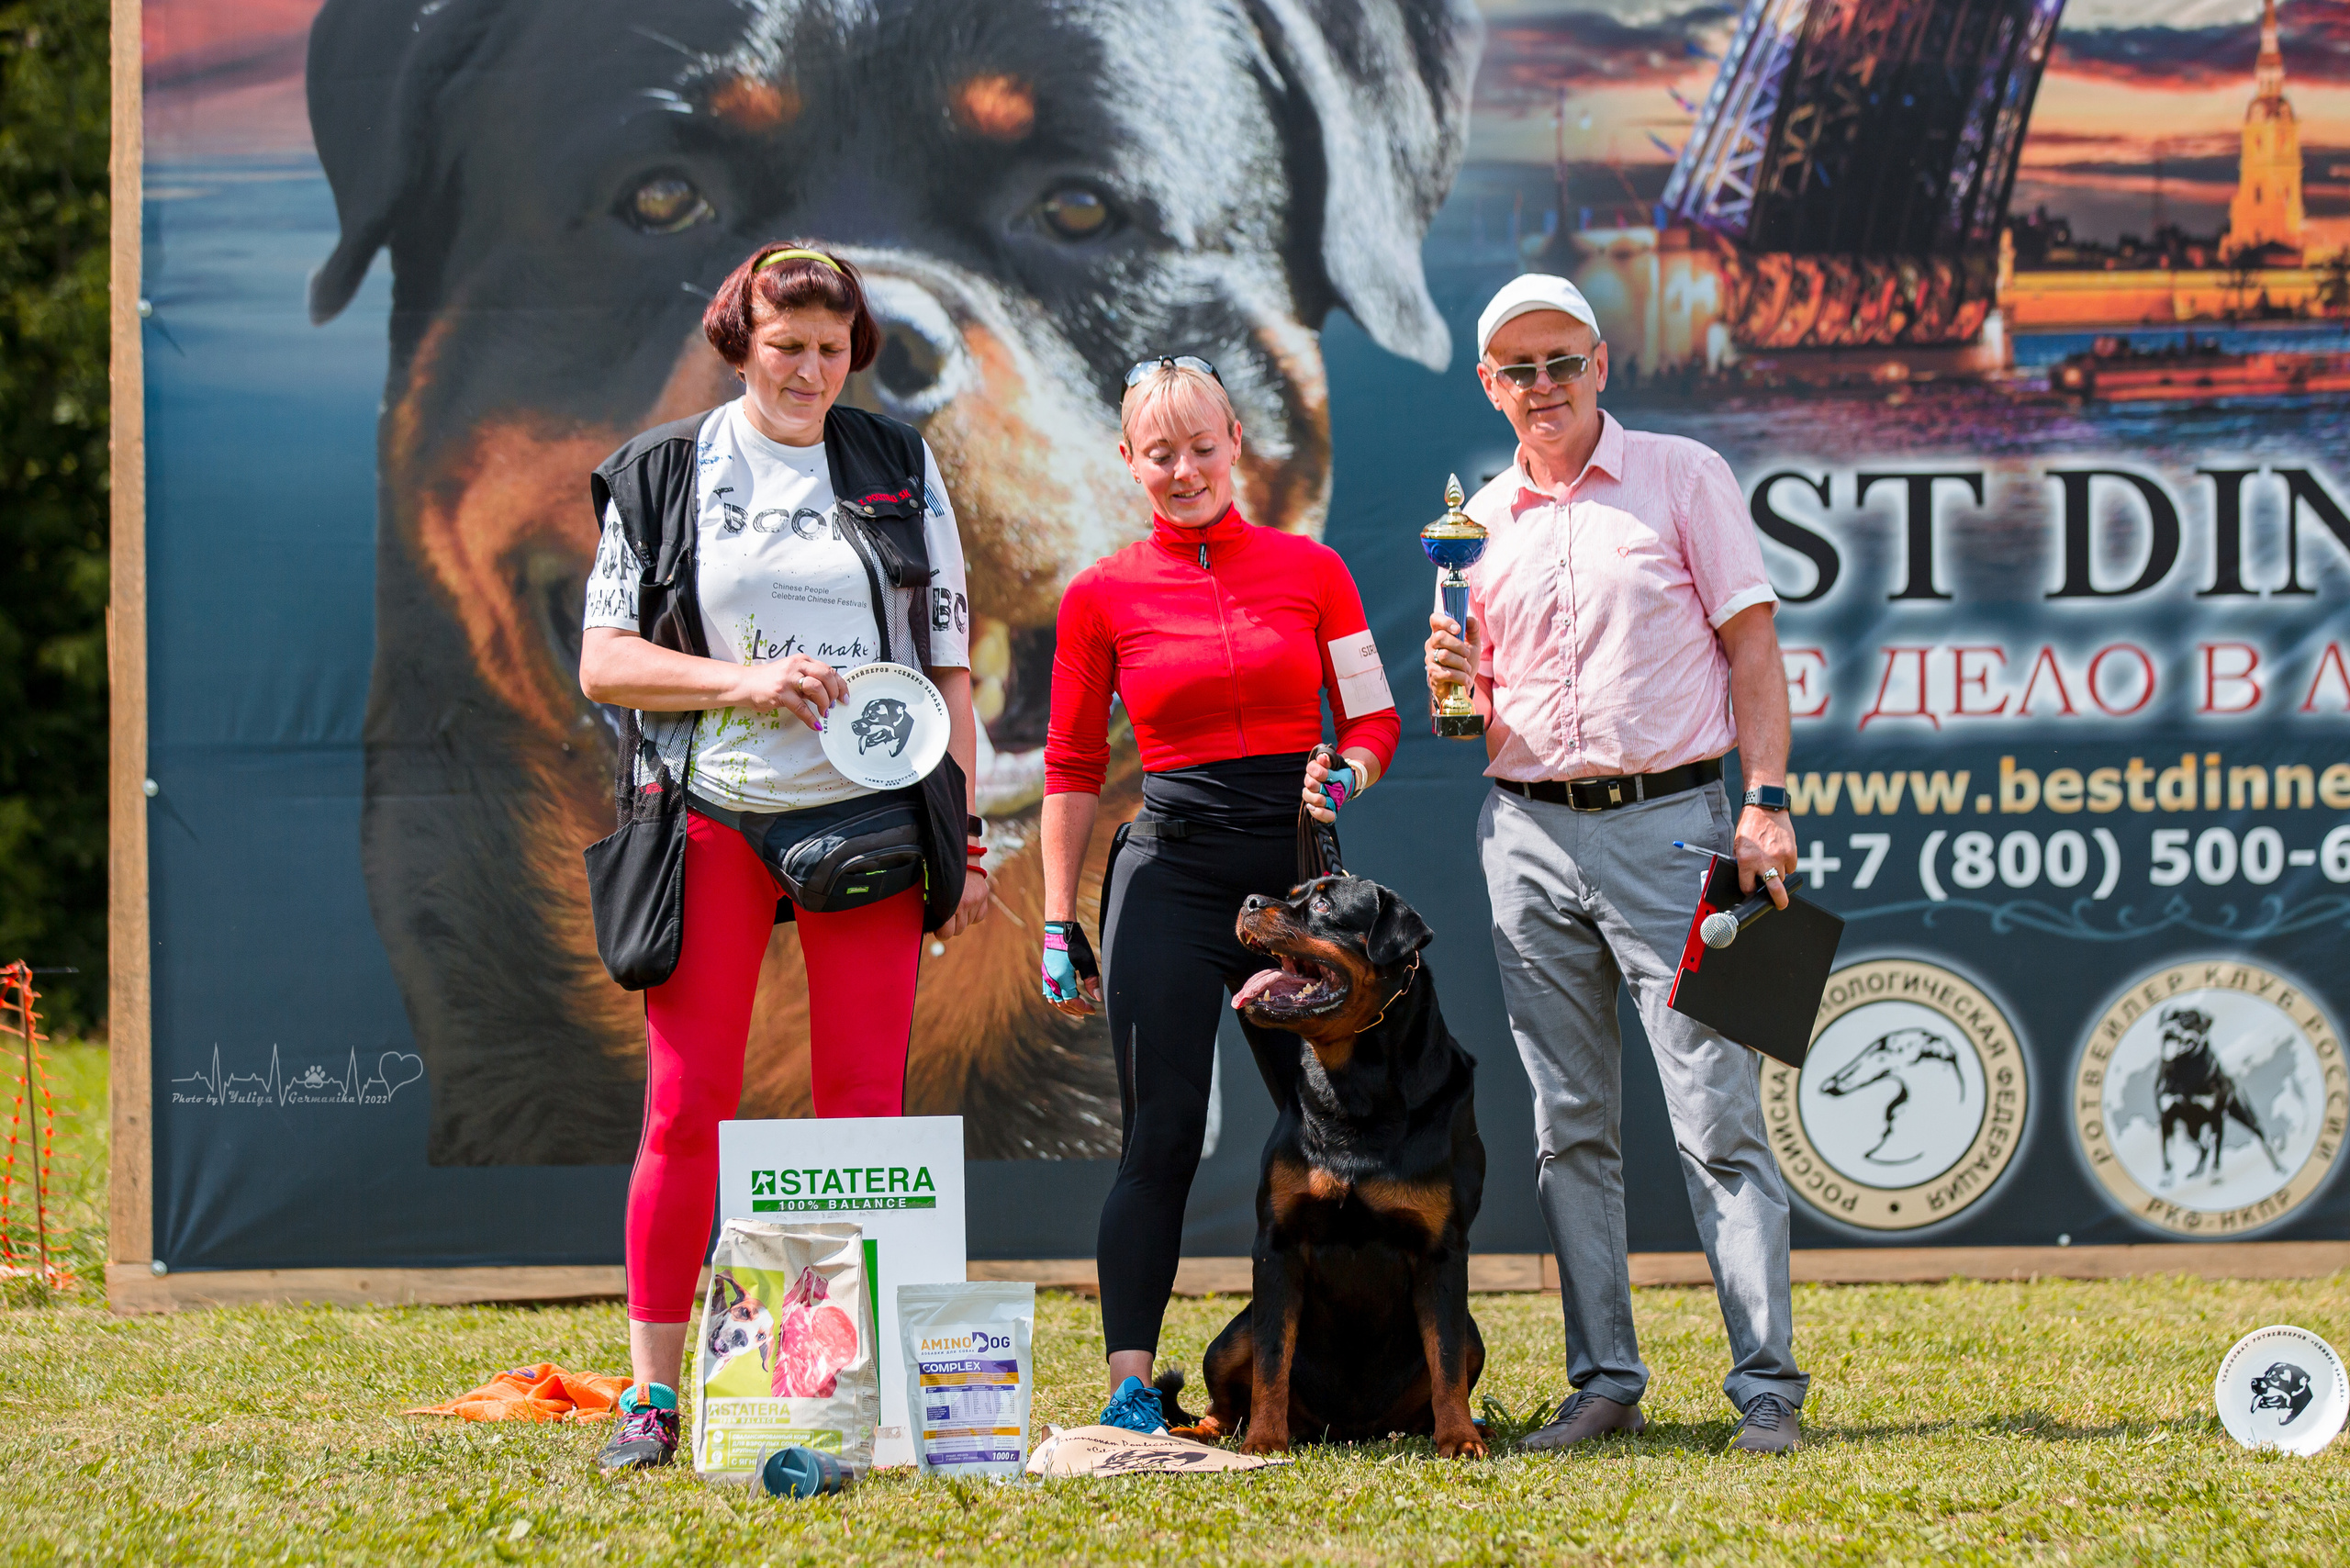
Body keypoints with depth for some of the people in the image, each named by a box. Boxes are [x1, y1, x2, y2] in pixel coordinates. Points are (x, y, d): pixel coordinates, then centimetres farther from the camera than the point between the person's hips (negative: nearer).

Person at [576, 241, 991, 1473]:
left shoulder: (902, 470, 11)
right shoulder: (664, 475, 7)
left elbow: (949, 667, 12)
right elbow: (603, 663, 2)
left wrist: (963, 832, 7)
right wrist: (743, 681, -13)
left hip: (867, 816, 1)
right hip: (710, 815, -1)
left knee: (863, 1108, -1)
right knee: (686, 1106, -4)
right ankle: (652, 1393, 1)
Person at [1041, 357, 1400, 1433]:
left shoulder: (1309, 570, 6)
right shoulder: (1102, 597, 4)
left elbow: (1374, 719, 11)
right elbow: (1072, 770, 8)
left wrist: (1345, 777, -11)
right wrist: (1059, 922, 4)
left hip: (1296, 866, 2)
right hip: (1170, 871, -2)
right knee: (1163, 1136, -7)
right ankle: (1130, 1382, -7)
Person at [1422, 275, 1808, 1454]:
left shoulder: (1682, 478, 4)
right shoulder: (1482, 521, 14)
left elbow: (1751, 645, 1)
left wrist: (1767, 803, -9)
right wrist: (1451, 685, -4)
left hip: (1667, 821, -4)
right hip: (1529, 835, 4)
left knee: (1717, 1115, -9)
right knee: (1570, 1128, 5)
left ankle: (1766, 1386, -8)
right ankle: (1603, 1381, 11)